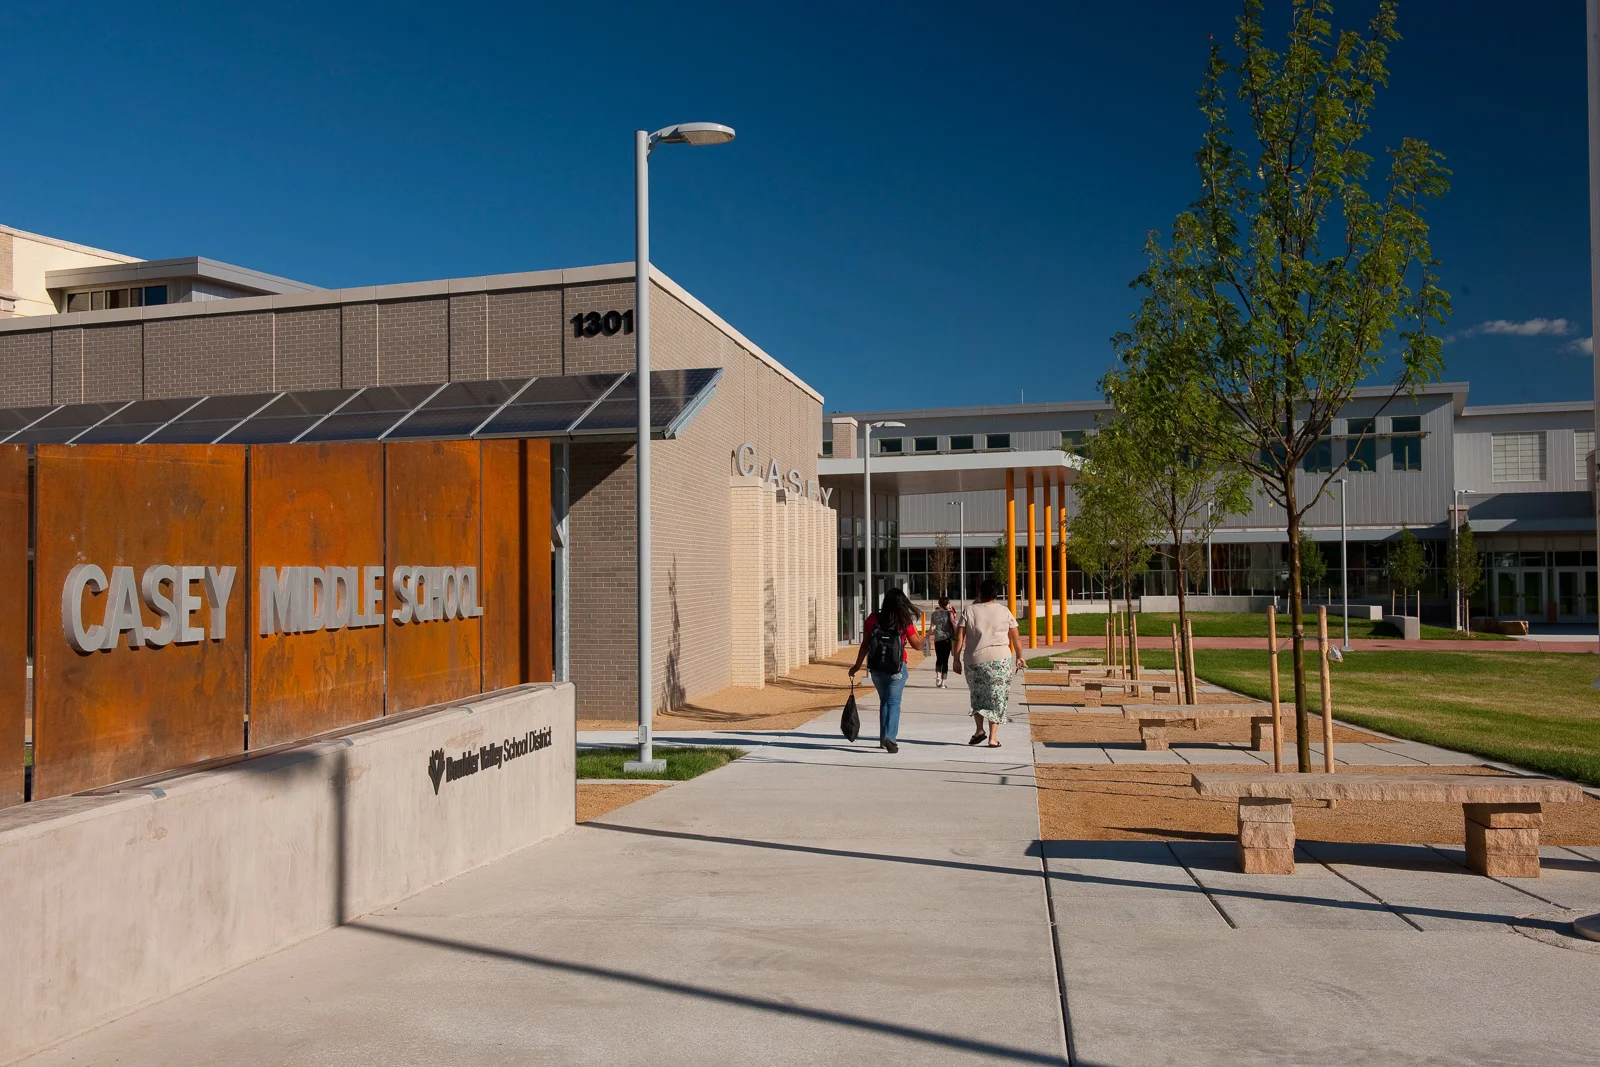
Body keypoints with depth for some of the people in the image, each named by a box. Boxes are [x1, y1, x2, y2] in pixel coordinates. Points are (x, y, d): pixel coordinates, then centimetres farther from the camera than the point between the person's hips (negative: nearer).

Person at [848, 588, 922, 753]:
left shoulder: (873, 619, -4)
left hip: (876, 668, 3)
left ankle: (883, 738, 23)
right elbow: (918, 645, -1)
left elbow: (865, 645, -2)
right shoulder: (904, 623, -10)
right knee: (893, 702, 1)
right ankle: (890, 737, -18)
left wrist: (857, 666, 6)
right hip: (896, 669, -3)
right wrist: (912, 628, 8)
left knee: (884, 701, 20)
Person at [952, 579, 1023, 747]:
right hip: (1000, 659, 0)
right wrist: (1019, 656, 23)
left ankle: (980, 729, 9)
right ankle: (993, 737, 2)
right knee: (997, 698, 6)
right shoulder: (1004, 611, 3)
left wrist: (957, 660, 4)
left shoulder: (970, 610, 0)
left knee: (977, 695, 20)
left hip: (974, 660, 0)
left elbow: (959, 637, -3)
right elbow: (1016, 637, 9)